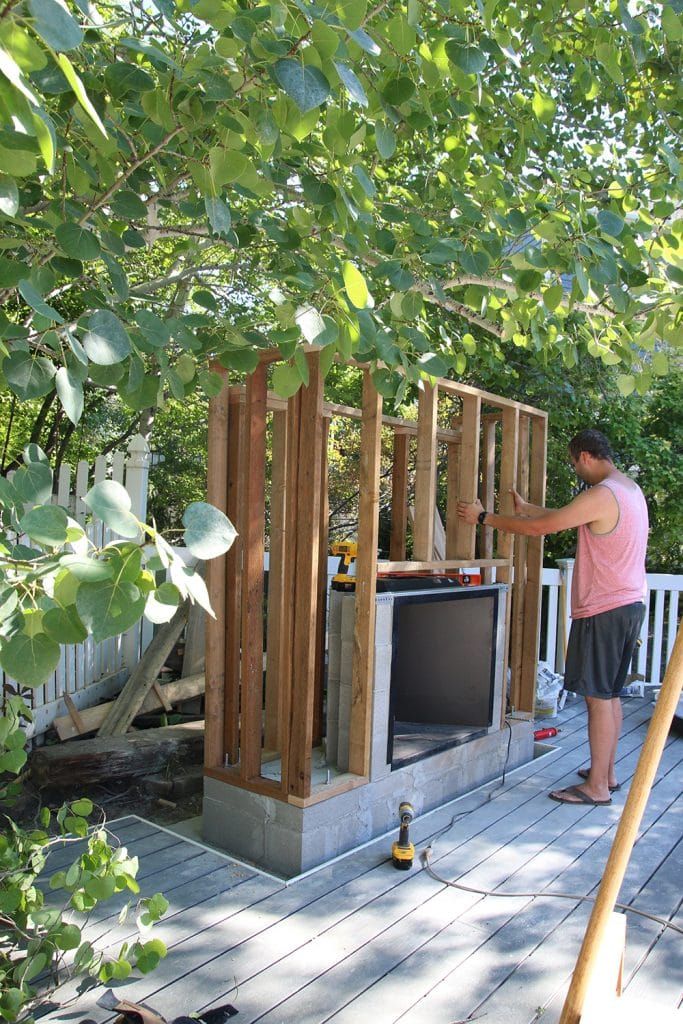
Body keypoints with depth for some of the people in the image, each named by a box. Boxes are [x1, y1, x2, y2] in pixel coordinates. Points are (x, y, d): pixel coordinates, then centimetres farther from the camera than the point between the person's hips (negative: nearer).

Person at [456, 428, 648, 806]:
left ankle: (597, 786, 7)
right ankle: (606, 772, 28)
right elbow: (566, 516, 22)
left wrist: (484, 517, -10)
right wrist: (527, 508, 27)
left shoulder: (601, 495, -19)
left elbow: (539, 528, -19)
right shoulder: (631, 489, 12)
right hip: (629, 604, 10)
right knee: (610, 694, 17)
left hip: (603, 611, -10)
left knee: (599, 697, -2)